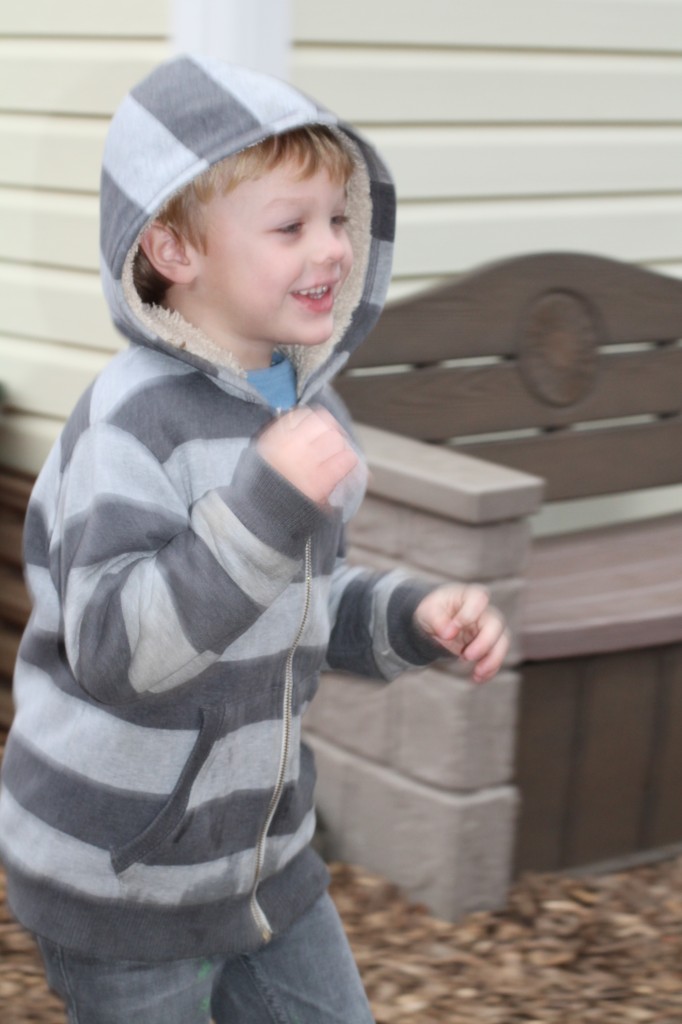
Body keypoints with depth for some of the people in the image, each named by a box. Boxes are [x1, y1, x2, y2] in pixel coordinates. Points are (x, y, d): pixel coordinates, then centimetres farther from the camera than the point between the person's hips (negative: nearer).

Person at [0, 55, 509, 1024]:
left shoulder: (305, 408, 1)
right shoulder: (132, 422, -24)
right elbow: (115, 650, -32)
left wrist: (415, 616, -5)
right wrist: (264, 506, -41)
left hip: (259, 850, 7)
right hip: (119, 873, -7)